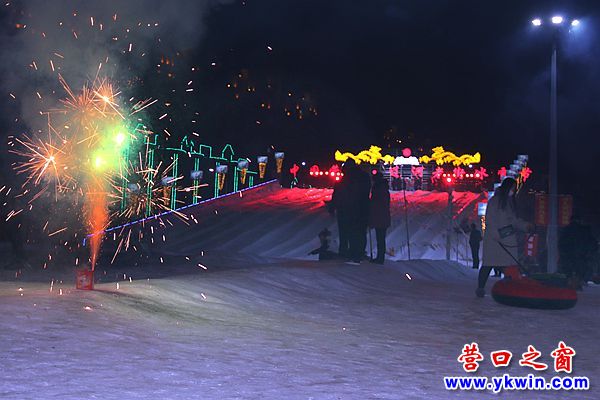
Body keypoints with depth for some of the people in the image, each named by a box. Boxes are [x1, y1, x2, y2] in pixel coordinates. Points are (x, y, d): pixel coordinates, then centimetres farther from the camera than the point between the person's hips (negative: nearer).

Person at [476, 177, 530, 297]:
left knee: (509, 264, -4)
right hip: (494, 239, -6)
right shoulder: (494, 201, -2)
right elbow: (489, 219, -7)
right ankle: (480, 288, 2)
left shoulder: (511, 202, 19)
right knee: (489, 263, -4)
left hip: (508, 240, 6)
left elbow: (514, 220, 20)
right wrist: (496, 234, -15)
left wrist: (525, 226, 5)